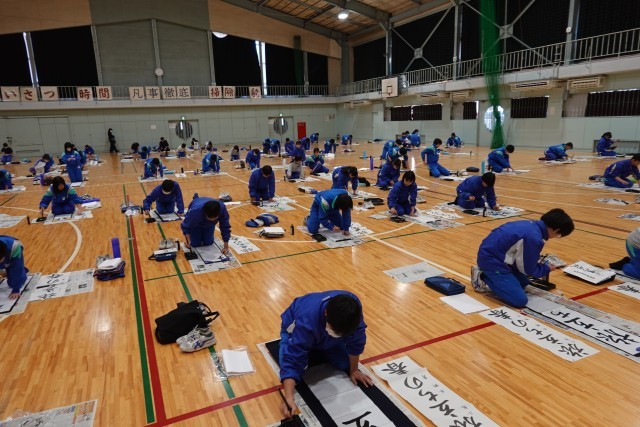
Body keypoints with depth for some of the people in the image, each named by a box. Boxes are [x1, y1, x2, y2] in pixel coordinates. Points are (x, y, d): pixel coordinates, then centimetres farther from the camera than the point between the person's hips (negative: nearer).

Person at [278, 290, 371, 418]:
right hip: (296, 330, -3)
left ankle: (320, 352, 22)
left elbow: (356, 341, -20)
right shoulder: (306, 321, -49)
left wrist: (353, 370, -10)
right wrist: (289, 398, -54)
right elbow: (292, 359, -46)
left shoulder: (353, 309, -37)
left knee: (345, 365, -7)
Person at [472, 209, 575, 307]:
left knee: (523, 282, 25)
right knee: (520, 300, -10)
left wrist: (538, 262, 19)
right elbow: (528, 269, -7)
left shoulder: (532, 224, 3)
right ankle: (483, 278, -2)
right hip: (491, 259, -10)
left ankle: (487, 273, 16)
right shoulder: (534, 238, -25)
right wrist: (547, 269, 10)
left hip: (493, 254, 10)